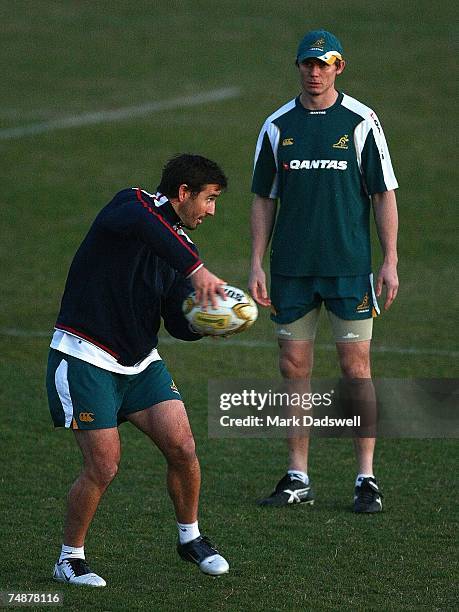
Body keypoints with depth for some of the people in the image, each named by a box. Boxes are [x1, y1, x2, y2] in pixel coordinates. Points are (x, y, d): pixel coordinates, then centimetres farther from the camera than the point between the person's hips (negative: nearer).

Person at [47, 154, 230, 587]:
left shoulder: (179, 244, 10)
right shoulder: (133, 206, -12)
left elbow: (178, 324, 9)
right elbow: (143, 225, -39)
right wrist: (196, 270, -48)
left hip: (140, 363, 7)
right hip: (85, 359, -7)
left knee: (181, 447, -5)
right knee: (103, 465, -8)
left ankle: (190, 538, 17)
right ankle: (70, 559, 11)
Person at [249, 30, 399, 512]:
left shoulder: (361, 123, -1)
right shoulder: (277, 127, 6)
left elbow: (384, 195, 0)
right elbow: (263, 199, 10)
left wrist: (390, 262, -6)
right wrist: (256, 265, 3)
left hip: (349, 269, -3)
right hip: (291, 270, 3)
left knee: (357, 368, -3)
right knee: (293, 368, 4)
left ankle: (366, 479, 3)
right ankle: (298, 479, 12)